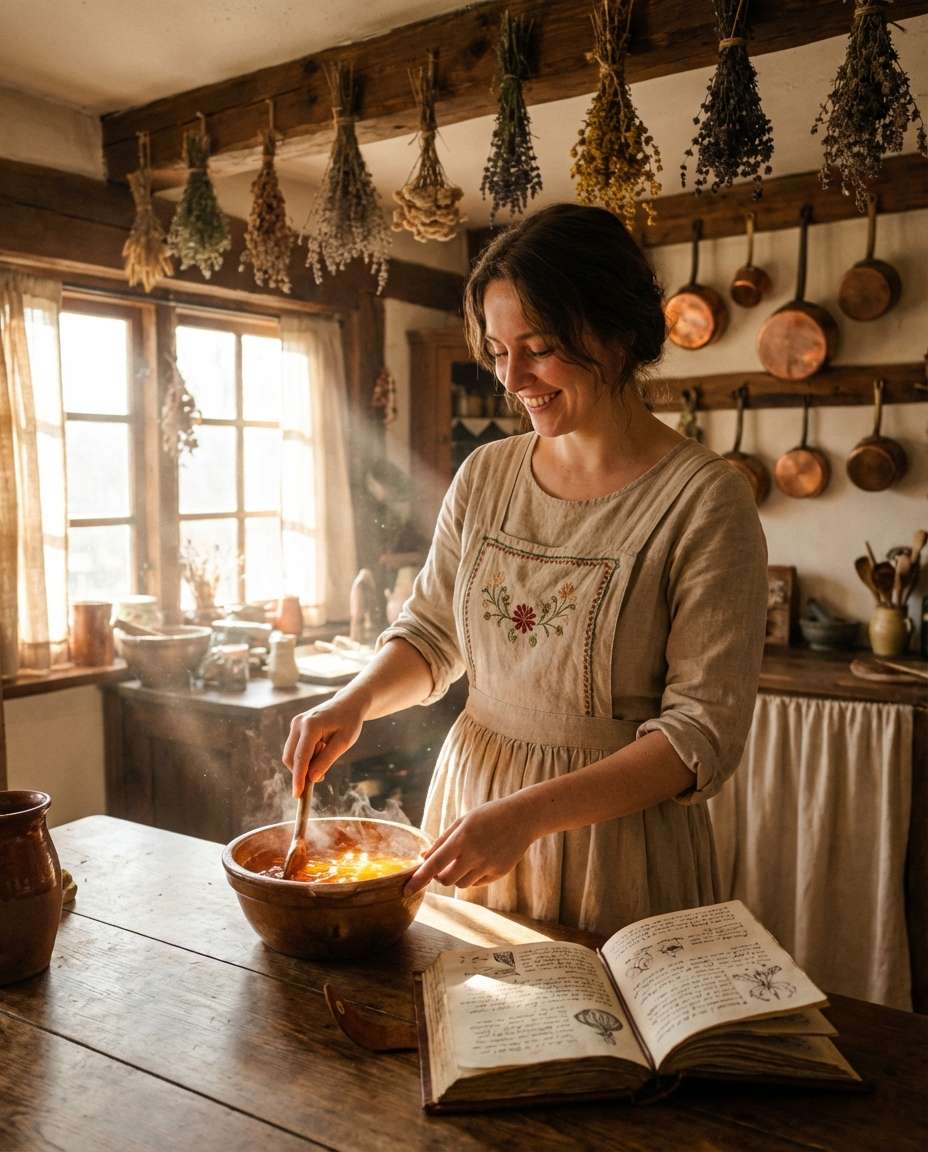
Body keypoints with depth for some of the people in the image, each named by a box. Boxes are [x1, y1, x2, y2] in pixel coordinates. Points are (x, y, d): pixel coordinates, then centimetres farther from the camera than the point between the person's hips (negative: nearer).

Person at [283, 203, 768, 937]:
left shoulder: (703, 500, -16)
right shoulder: (485, 476, 1)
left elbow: (706, 729, -18)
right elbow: (431, 633, 11)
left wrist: (529, 813, -25)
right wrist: (357, 700, -9)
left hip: (617, 835, -4)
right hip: (471, 794, 5)